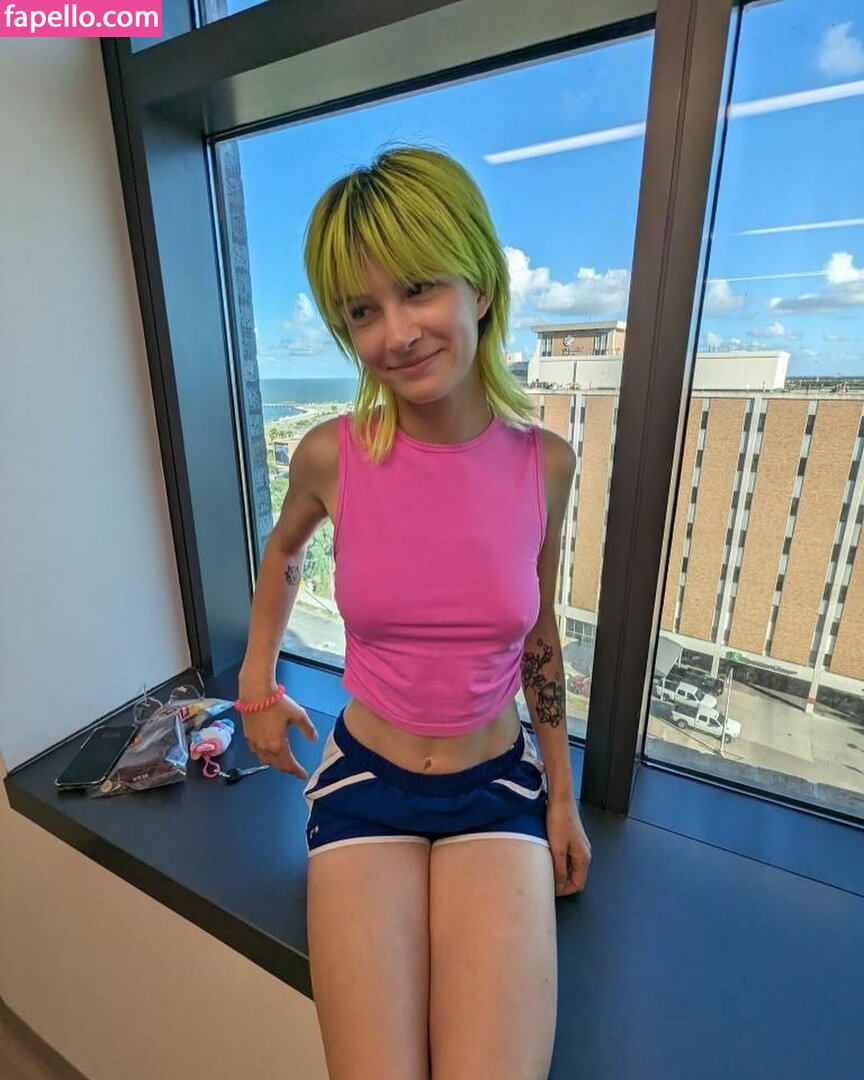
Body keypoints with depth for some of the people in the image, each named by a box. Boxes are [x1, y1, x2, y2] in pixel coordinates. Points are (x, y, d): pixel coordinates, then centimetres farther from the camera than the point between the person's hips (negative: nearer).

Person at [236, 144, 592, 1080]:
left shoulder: (545, 461, -10)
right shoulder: (332, 455, -13)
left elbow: (538, 631, 2)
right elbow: (284, 552, 10)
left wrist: (562, 797, 9)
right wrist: (257, 683, 7)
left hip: (499, 785, 1)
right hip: (365, 782, 0)